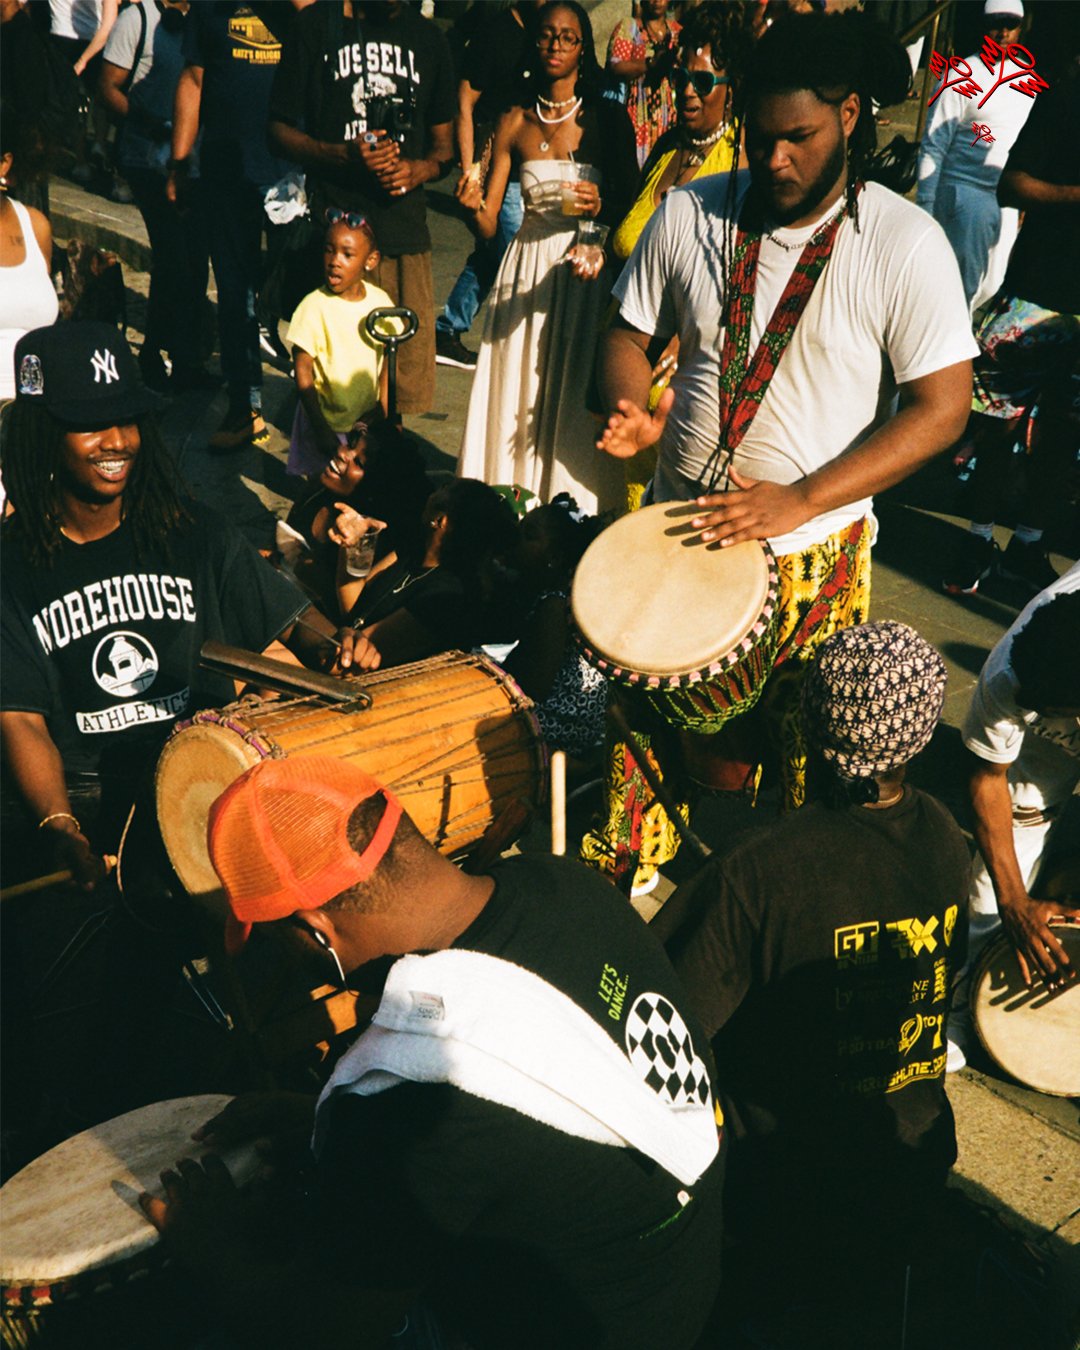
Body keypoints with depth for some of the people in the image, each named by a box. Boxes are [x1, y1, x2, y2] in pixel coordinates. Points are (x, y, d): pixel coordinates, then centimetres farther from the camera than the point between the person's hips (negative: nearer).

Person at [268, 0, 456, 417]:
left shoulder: (427, 37, 16)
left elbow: (444, 141, 22)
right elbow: (280, 129, 5)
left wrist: (419, 169, -1)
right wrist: (343, 155, -12)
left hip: (407, 235, 3)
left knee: (412, 395, -1)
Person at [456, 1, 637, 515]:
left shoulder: (608, 117, 1)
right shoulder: (514, 123, 7)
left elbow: (628, 205, 3)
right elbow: (488, 225, 4)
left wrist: (600, 205, -17)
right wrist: (474, 204, -17)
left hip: (586, 270, -2)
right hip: (527, 271, 3)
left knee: (575, 392, -4)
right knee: (519, 395, 2)